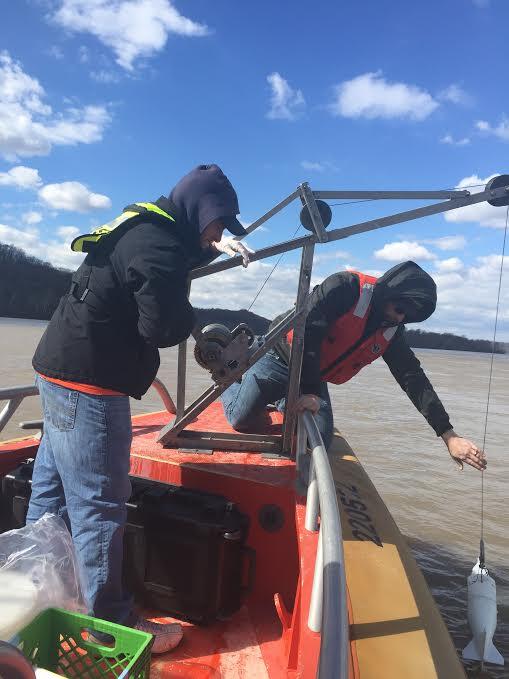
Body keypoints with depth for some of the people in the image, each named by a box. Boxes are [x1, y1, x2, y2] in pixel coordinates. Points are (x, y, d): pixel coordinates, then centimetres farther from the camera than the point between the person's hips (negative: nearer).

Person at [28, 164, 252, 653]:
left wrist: (213, 247, 20)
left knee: (52, 490, 20)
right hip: (87, 383, -11)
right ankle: (111, 624, 12)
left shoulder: (143, 226, 13)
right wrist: (193, 318, -2)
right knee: (98, 504, -2)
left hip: (64, 371, 11)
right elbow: (163, 329, -21)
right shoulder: (158, 246, -19)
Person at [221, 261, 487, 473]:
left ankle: (284, 400, 22)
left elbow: (414, 379, -4)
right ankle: (232, 384, 20)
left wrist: (449, 435, -10)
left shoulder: (391, 332, -3)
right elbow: (306, 331, -30)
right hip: (280, 358, -6)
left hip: (314, 380, 6)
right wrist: (308, 390, -30)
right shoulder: (345, 287, -23)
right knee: (243, 419, -16)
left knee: (320, 441, -8)